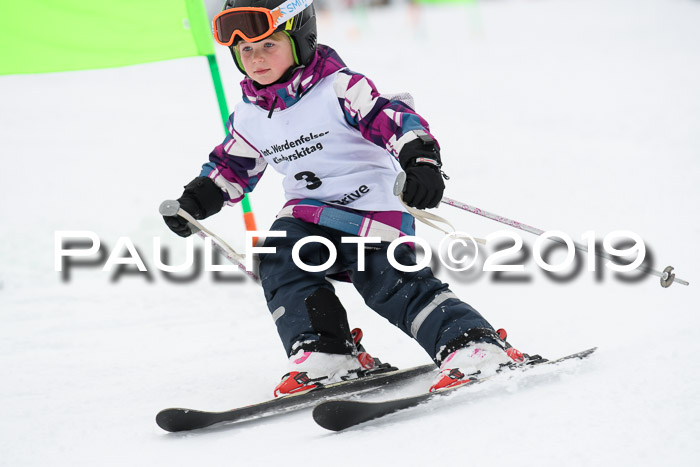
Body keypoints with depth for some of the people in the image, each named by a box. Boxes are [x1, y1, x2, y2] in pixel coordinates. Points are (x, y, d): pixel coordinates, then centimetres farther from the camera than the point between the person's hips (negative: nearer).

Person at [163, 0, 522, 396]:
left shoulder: (338, 88, -14)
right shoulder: (249, 117, 6)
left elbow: (393, 119, -22)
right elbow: (230, 167, 22)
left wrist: (421, 161, -39)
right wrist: (194, 201, 7)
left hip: (374, 205, -6)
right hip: (311, 211, 6)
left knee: (390, 283, -20)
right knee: (280, 260, -20)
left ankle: (474, 345, -18)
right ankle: (325, 354, -14)